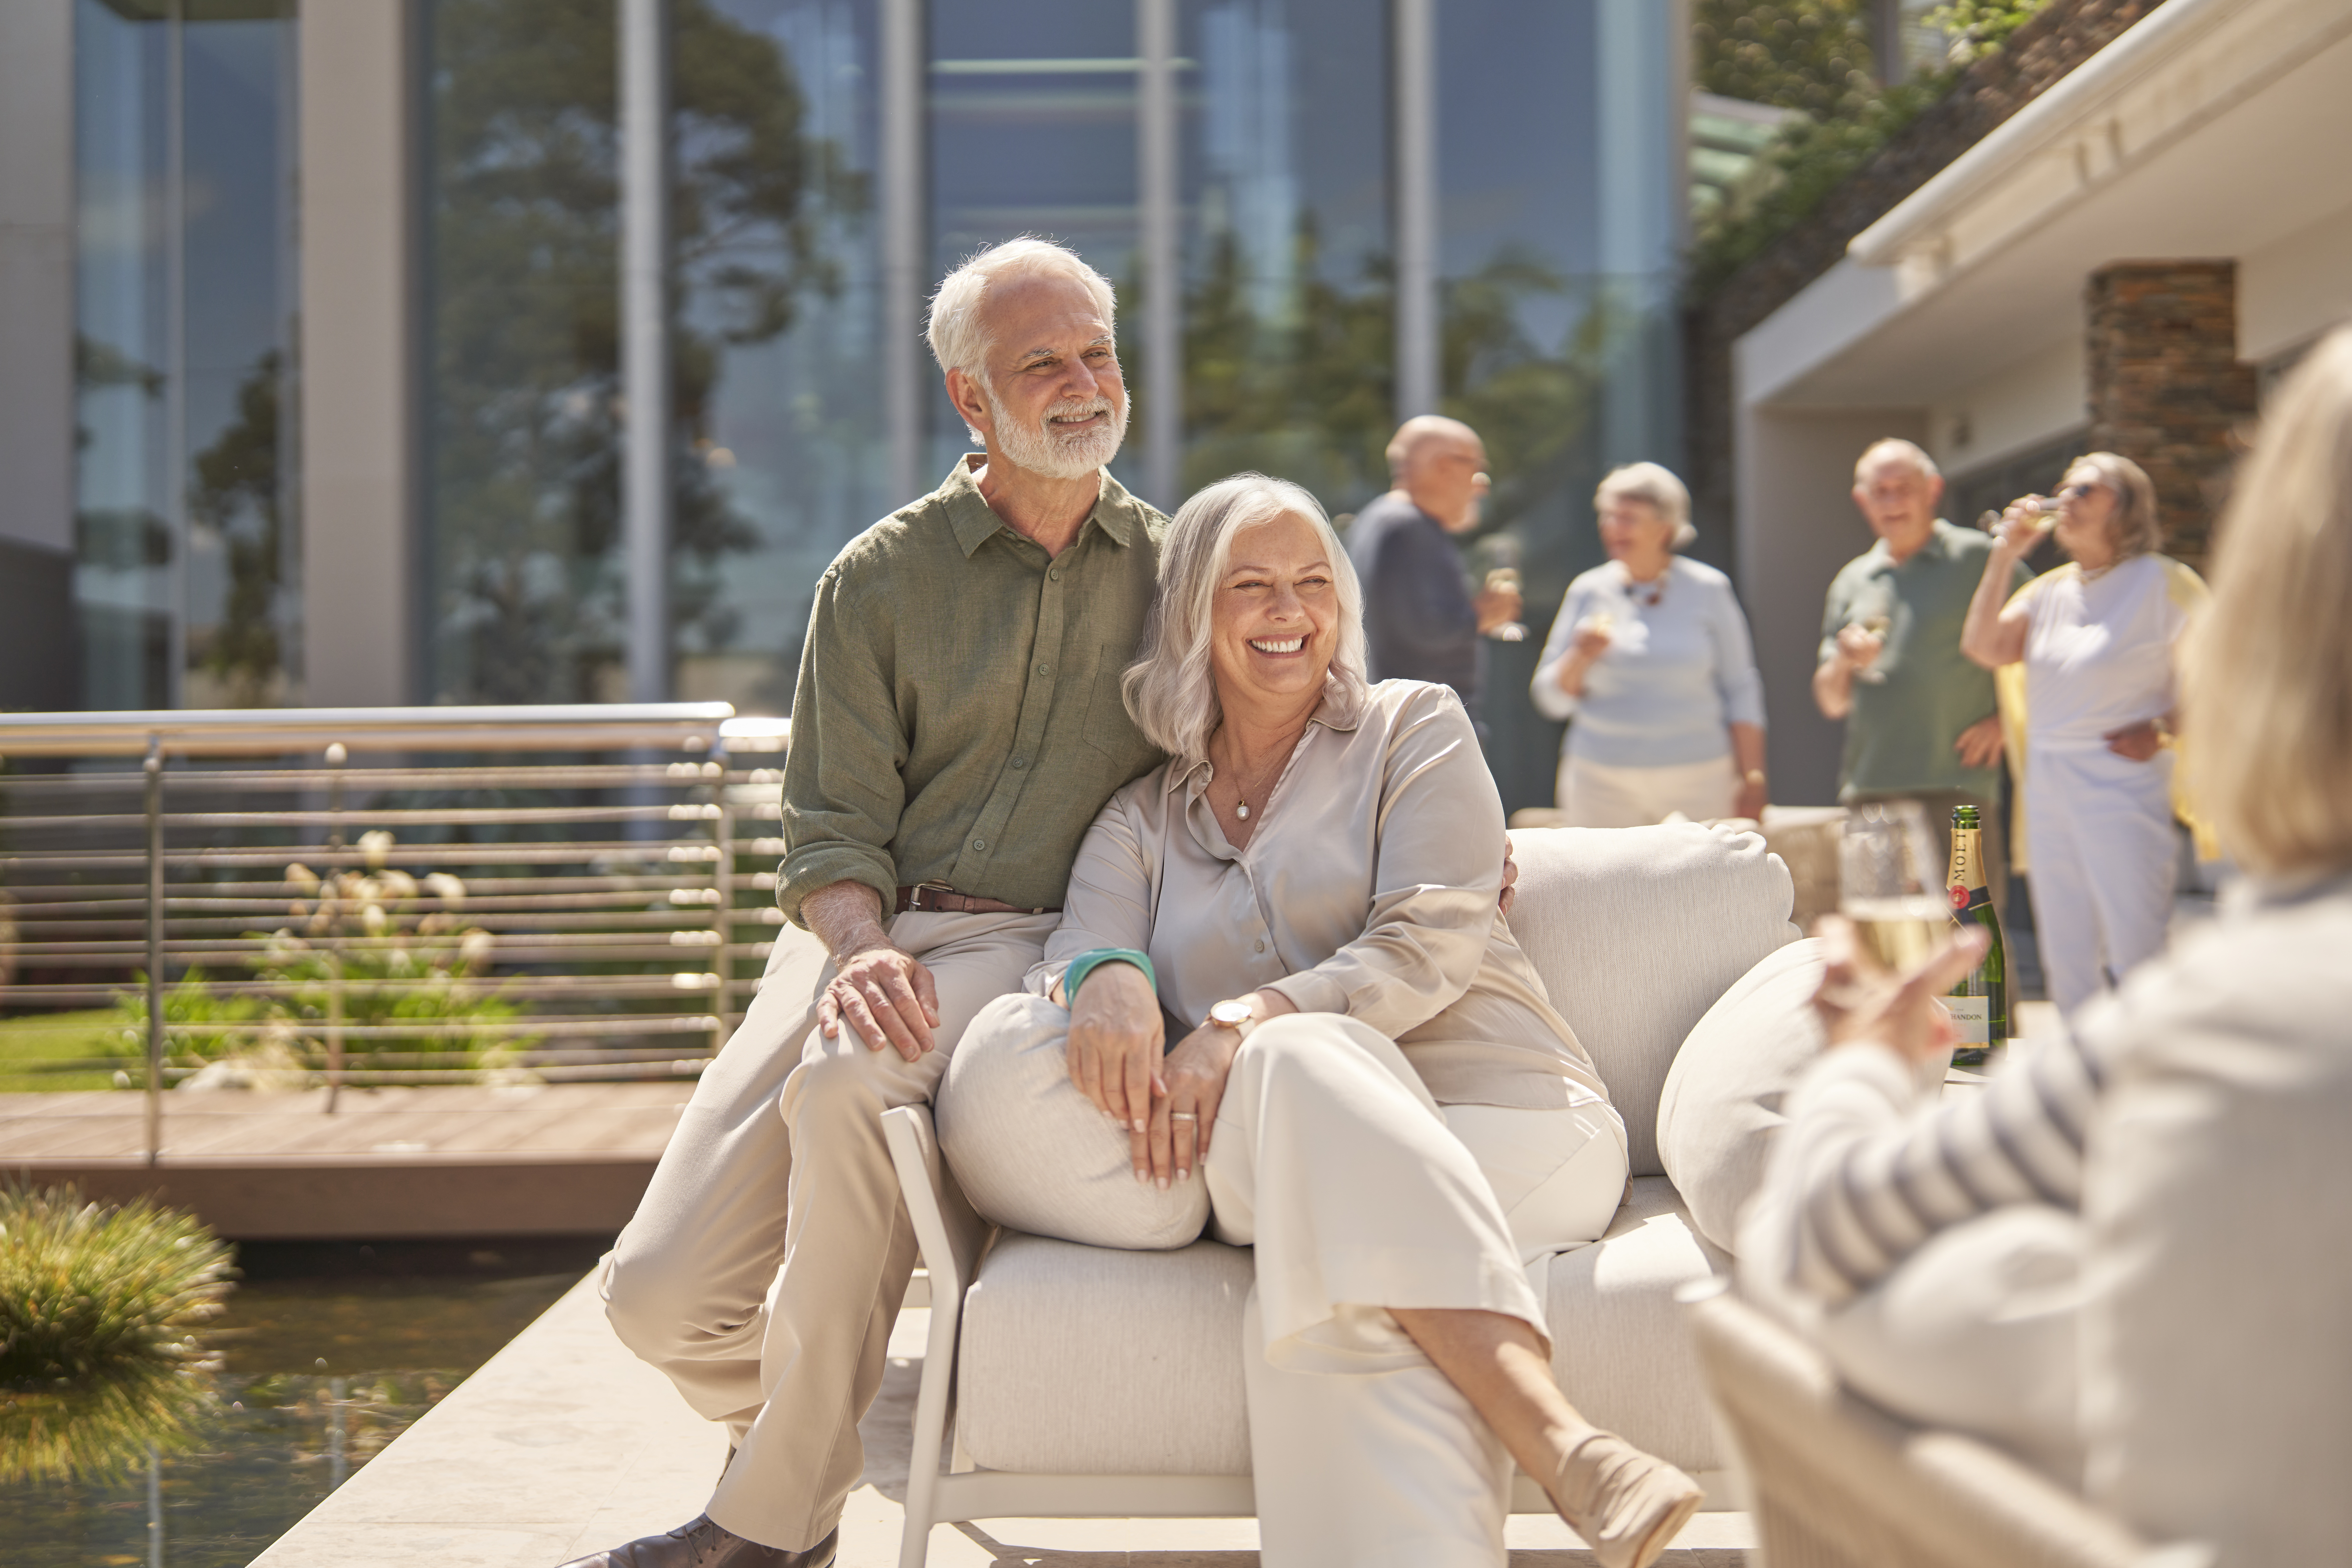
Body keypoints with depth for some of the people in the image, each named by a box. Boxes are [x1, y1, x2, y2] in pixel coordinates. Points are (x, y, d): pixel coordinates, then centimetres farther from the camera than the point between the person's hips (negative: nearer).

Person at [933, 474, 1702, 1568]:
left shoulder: (1413, 728, 11)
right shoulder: (1141, 822, 20)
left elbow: (1432, 945, -4)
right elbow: (1081, 949, 1)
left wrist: (1245, 1024, -22)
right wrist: (1103, 980, -26)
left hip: (1503, 1121, -2)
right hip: (1320, 1148, 2)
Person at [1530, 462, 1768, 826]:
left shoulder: (1708, 589, 4)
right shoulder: (1589, 592, 6)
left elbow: (1740, 690, 7)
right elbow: (1551, 700, 8)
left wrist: (1752, 780, 2)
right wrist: (1580, 657, -11)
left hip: (1697, 782, -1)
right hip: (1602, 783, 1)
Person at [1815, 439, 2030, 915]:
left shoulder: (1979, 559, 3)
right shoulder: (1852, 581, 18)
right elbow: (1830, 704, 18)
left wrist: (2007, 720, -5)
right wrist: (1843, 664, -3)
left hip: (1956, 789, -5)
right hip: (1869, 792, 5)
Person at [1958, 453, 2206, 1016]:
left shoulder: (2162, 581, -3)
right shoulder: (2048, 590, 14)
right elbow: (1984, 647, 1)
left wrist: (2165, 728, -10)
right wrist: (2004, 554, 0)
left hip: (2123, 783, -6)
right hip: (2047, 786, 6)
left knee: (2137, 959, -10)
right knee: (2066, 965, 10)